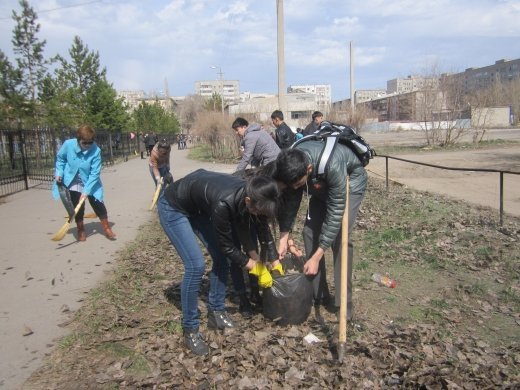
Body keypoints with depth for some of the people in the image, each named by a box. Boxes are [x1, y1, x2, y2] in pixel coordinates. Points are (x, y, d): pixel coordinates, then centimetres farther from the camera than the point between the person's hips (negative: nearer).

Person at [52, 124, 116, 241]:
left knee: (98, 204, -1)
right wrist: (59, 172, -9)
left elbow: (95, 173, -23)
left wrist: (86, 190, -26)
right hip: (72, 182, 1)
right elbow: (60, 158, 3)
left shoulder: (96, 150, -25)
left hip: (90, 183, -1)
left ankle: (107, 228, 15)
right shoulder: (68, 145, -19)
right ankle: (81, 230, 20)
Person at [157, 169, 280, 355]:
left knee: (220, 258, 2)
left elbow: (242, 228, -2)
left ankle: (216, 312, 20)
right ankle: (190, 330, 0)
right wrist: (254, 266, -12)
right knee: (196, 264, -16)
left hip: (197, 206, 8)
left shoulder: (249, 193, -19)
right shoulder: (224, 203, -40)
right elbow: (227, 246, -24)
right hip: (173, 207, -7)